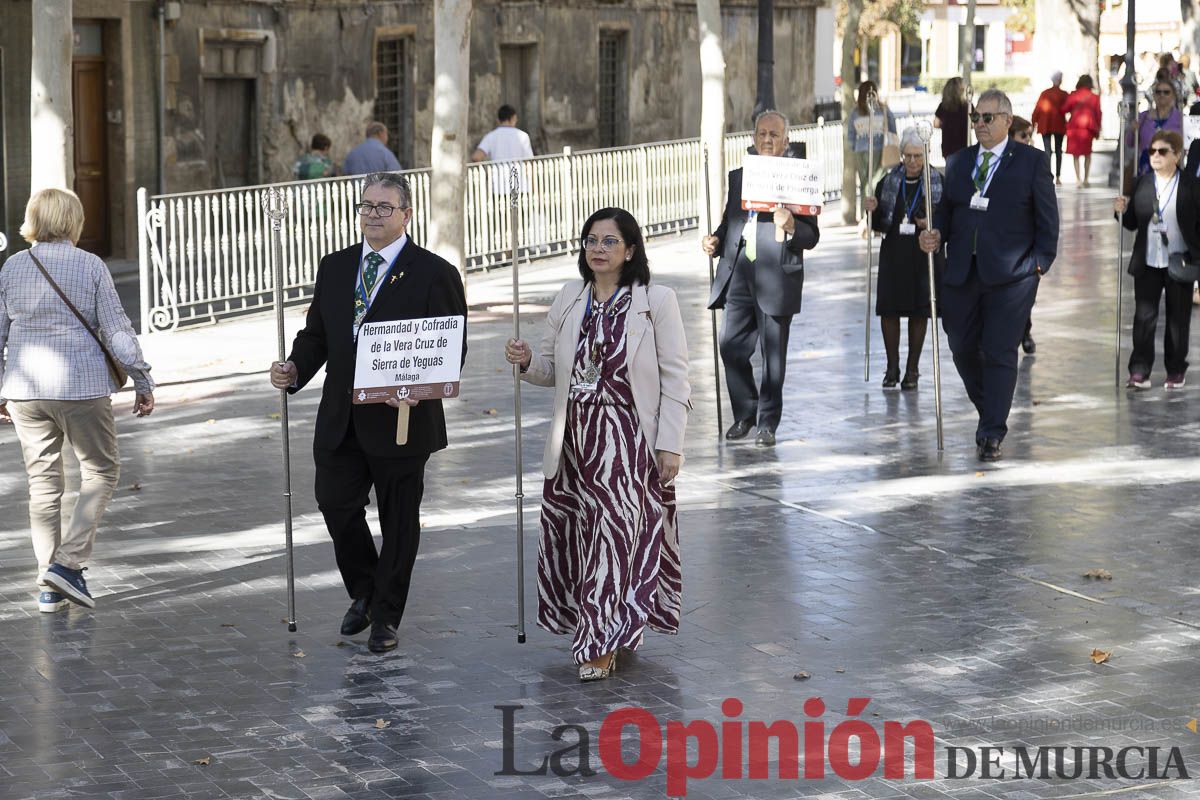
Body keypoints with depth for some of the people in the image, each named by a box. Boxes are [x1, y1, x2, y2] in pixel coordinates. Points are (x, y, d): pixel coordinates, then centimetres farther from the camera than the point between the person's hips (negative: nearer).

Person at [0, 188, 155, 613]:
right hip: (82, 387, -4)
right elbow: (117, 329, -5)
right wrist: (143, 381, 4)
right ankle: (68, 562, -4)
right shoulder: (91, 267, -6)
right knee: (100, 471, 11)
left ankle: (49, 586, 12)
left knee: (43, 481, 12)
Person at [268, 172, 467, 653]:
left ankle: (386, 615, 21)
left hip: (401, 418, -4)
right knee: (336, 506, 3)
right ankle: (365, 593, 28)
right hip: (340, 420, 4)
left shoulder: (434, 274, -6)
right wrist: (295, 369, -7)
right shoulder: (334, 268, 10)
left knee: (398, 521, 7)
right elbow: (316, 334, 13)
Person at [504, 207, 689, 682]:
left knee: (617, 532, -8)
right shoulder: (568, 301, 9)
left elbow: (674, 379, -5)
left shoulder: (656, 301, -4)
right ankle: (607, 632, 25)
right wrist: (527, 362, -8)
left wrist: (670, 444, -11)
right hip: (576, 436, 5)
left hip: (630, 441, -5)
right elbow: (554, 370, 15)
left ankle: (601, 645, -1)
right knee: (577, 533, 8)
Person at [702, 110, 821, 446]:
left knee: (773, 354, 3)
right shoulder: (737, 177, 16)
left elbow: (812, 237, -2)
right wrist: (715, 241, 3)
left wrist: (791, 227, -23)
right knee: (731, 347, 1)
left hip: (776, 278, -4)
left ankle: (767, 423, 15)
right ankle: (744, 414, 20)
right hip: (738, 274, 4)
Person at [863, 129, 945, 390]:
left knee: (919, 311, 3)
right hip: (894, 253, 2)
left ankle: (912, 369, 14)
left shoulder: (939, 183, -1)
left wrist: (932, 224, -18)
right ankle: (892, 367, 12)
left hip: (925, 254, -2)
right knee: (889, 309, 0)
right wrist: (873, 211, -9)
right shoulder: (889, 182, 6)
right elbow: (879, 224, 12)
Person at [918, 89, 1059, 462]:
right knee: (962, 348, 10)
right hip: (962, 274, 5)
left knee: (1000, 353, -5)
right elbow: (946, 208, 15)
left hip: (1011, 275, -5)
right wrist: (936, 234, -6)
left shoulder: (1031, 162, 0)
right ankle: (991, 414, 30)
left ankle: (991, 435, -1)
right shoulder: (958, 162, 13)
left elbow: (1047, 219, 0)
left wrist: (1040, 263, -7)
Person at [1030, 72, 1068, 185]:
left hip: (1045, 126, 0)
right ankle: (1058, 177, 7)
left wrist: (1033, 124, 4)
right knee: (1058, 151, 10)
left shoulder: (1044, 94, -1)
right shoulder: (1064, 95, -5)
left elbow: (1037, 109, -1)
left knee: (1047, 151, -1)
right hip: (1059, 125, 0)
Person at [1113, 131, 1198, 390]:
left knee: (1178, 318, 9)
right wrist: (1123, 211, -14)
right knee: (1144, 317, 1)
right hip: (1147, 263, 2)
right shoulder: (1142, 184, 4)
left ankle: (1176, 371, 20)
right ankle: (1139, 372, 3)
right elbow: (1133, 223, 7)